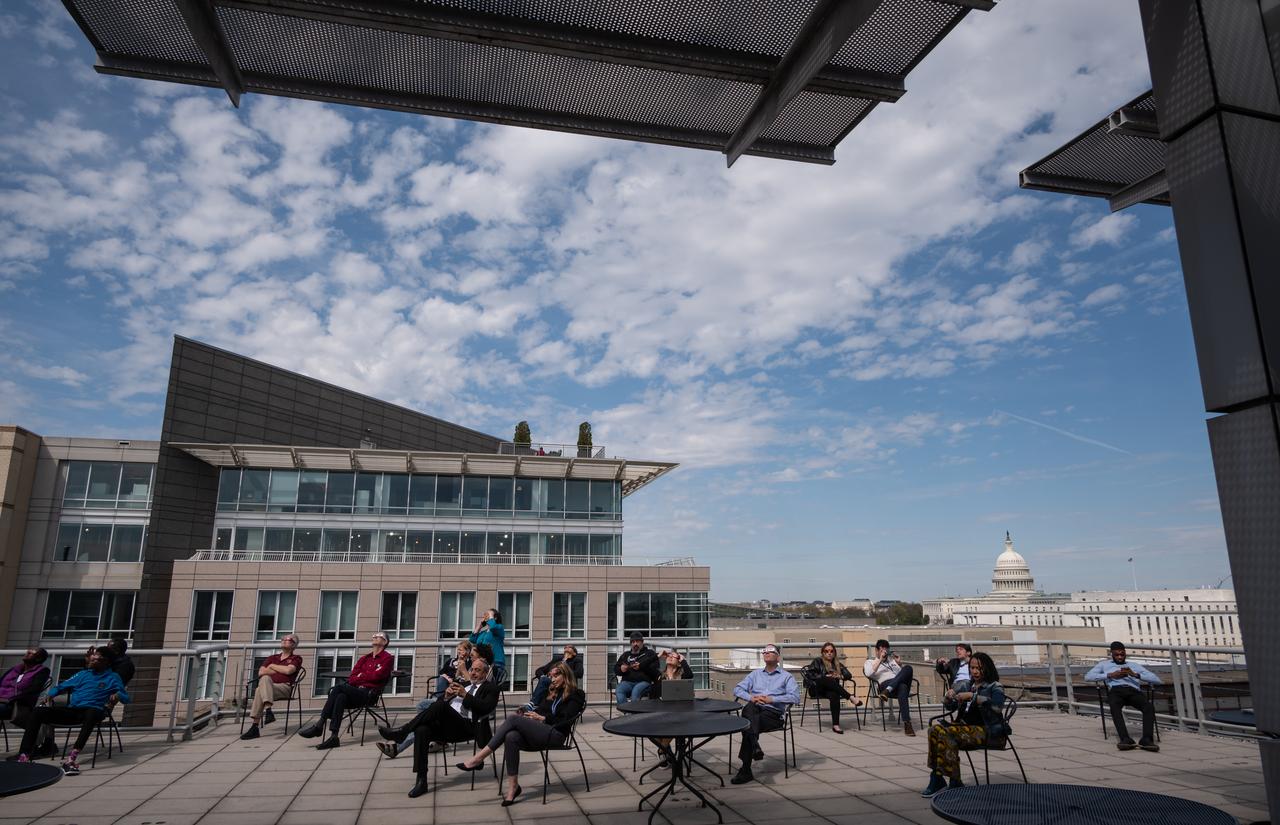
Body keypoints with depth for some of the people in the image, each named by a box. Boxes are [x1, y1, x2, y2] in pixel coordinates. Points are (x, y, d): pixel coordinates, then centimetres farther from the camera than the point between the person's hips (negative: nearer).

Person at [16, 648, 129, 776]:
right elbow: (60, 687, 25)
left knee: (93, 712, -42)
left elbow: (126, 697, 4)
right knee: (38, 712, -19)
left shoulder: (113, 677, 10)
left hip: (91, 710, -5)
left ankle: (72, 757, -50)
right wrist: (50, 694, 2)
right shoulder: (83, 674, 24)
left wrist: (118, 695, -19)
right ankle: (23, 757, -28)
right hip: (71, 710, 5)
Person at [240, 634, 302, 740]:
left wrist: (272, 666, 9)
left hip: (284, 687, -3)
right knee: (265, 678, -33)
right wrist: (280, 671, 6)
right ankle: (268, 710, -45)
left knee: (260, 691, -32)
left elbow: (288, 670, -6)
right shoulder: (272, 657, 30)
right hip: (268, 685, 4)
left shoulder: (296, 658, 15)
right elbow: (261, 672, 14)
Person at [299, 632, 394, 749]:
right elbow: (352, 676, 14)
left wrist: (360, 676, 6)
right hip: (356, 692, 5)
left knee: (339, 686, -25)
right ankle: (334, 737, -35)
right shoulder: (364, 658, 28)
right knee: (341, 697, -28)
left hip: (370, 694, -5)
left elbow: (376, 676, -5)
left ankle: (319, 724, -24)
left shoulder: (387, 658, 9)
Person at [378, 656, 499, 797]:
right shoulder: (463, 683, 30)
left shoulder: (490, 688, 12)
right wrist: (446, 696, 1)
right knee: (422, 730, -26)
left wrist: (465, 695, -11)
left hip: (466, 726, -6)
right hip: (445, 725, 6)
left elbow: (485, 708, -7)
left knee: (440, 705, -31)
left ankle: (402, 731, -21)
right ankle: (421, 781, -21)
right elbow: (441, 700, 24)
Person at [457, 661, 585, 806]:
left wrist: (542, 718, -12)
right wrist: (526, 714, 1)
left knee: (513, 719, -25)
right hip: (540, 731, 7)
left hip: (556, 734, -7)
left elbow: (565, 721, -6)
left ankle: (479, 758, -25)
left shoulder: (575, 696, 5)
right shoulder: (553, 692, 29)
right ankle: (513, 786, -26)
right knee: (511, 737, -28)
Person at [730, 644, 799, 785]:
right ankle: (755, 746, -50)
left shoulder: (787, 677, 15)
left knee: (748, 724, -32)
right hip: (755, 710, 3)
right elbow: (737, 689, 16)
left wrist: (771, 699, -10)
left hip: (774, 713, -3)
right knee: (750, 708, -35)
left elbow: (795, 697, -4)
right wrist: (751, 697, -6)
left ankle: (745, 770, -29)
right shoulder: (755, 674, 27)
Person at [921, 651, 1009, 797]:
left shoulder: (994, 687, 3)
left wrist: (972, 696, -24)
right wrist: (948, 696, -2)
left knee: (947, 734, -29)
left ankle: (955, 783, -23)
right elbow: (948, 704, 22)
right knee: (935, 730, -19)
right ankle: (936, 778, -18)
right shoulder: (968, 686, 21)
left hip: (985, 729, -7)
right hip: (965, 725, 7)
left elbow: (997, 705, -19)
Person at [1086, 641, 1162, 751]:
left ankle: (1146, 740, -45)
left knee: (1149, 707, -34)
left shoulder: (1135, 665, 32)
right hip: (1115, 691, -2)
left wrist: (1135, 675, 2)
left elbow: (1156, 680, 19)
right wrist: (1110, 675, 2)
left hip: (1133, 691, 2)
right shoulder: (1104, 664, 30)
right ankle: (1126, 739, -52)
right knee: (1115, 708, -38)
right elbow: (1088, 676, 13)